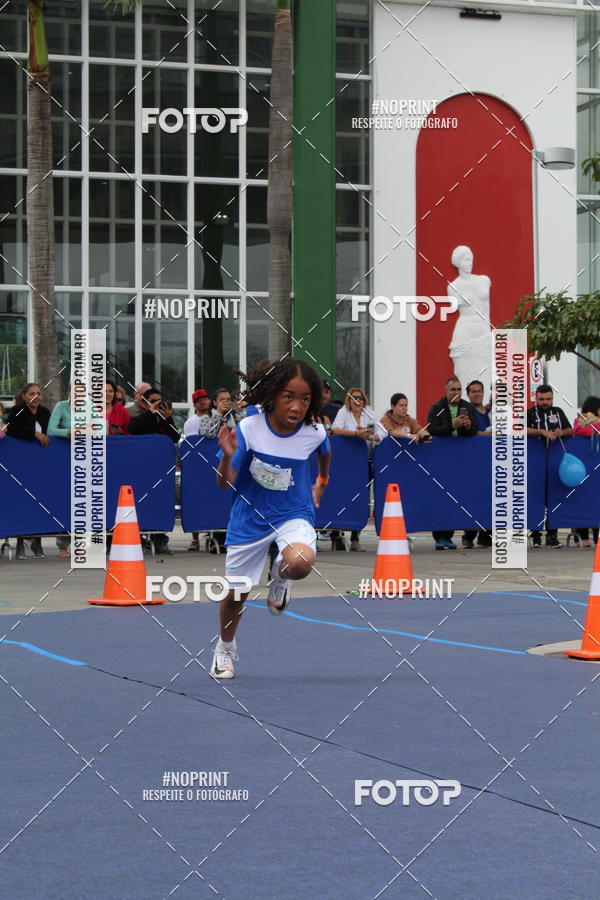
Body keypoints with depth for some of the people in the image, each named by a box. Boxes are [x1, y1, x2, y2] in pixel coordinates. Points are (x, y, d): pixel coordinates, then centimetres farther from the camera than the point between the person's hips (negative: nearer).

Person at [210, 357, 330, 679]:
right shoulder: (248, 429, -20)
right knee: (236, 592, 11)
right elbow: (225, 484, -15)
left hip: (294, 514, 0)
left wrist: (321, 484, 29)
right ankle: (225, 647, 43)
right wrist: (228, 457, -34)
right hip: (250, 517, 0)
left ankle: (280, 575, 7)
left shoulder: (314, 433, -14)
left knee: (300, 563, -33)